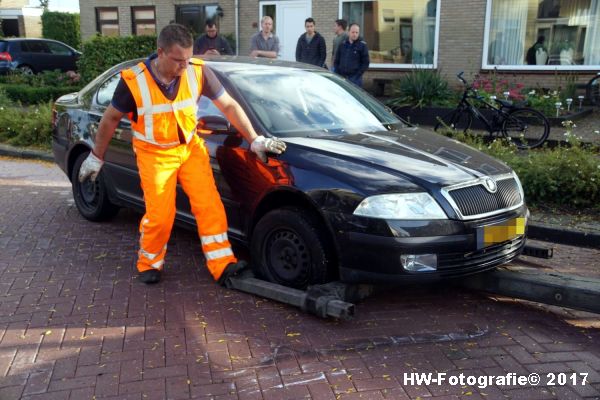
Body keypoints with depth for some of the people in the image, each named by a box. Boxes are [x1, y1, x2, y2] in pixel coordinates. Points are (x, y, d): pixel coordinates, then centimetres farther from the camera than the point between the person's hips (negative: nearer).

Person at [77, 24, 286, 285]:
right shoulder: (134, 80, -20)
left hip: (190, 146, 2)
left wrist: (254, 140, -9)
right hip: (155, 153, -2)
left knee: (209, 204, -9)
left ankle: (222, 265, -2)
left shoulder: (198, 71, -16)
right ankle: (149, 263, 21)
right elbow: (111, 118, -5)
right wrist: (96, 157, 3)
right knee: (160, 215, -5)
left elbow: (228, 106, -6)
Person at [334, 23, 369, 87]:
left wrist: (358, 74, -11)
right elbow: (337, 61, 16)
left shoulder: (362, 45, 1)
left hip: (355, 78, -4)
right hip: (342, 77, 4)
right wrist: (337, 74, 4)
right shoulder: (342, 45, 12)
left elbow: (365, 63, -1)